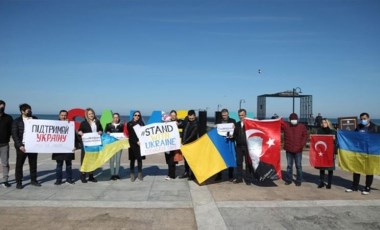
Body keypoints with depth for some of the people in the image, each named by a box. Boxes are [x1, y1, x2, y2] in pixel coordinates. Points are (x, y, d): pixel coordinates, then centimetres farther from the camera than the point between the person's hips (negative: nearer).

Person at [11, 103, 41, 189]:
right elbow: (14, 135, -6)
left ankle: (33, 180, 23)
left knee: (33, 164, 11)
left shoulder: (35, 119, 7)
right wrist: (20, 146, -15)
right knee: (19, 165, 5)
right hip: (22, 147, -3)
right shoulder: (17, 121, -2)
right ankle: (18, 182, 17)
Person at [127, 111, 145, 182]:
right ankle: (132, 174, 8)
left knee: (140, 159, 3)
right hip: (133, 144, -1)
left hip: (140, 143, 2)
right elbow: (130, 135, -5)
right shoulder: (129, 124, 2)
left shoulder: (141, 123, 9)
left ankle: (139, 174, 10)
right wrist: (136, 141, -15)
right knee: (132, 159, 2)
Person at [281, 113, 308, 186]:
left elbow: (305, 136, 3)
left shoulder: (302, 127, 1)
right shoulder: (285, 125, 1)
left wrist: (302, 144, -8)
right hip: (289, 150, 1)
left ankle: (299, 180, 16)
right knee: (289, 165, 11)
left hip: (298, 150, -1)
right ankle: (288, 179, 22)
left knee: (298, 166, 5)